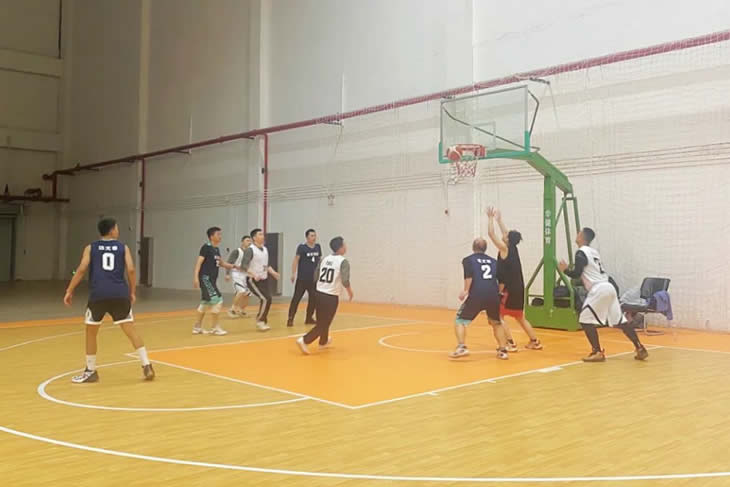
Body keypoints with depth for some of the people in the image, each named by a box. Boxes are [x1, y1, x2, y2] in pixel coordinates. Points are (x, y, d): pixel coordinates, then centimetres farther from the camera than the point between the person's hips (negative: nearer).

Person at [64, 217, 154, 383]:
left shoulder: (91, 248, 12)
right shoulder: (123, 247, 11)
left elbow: (81, 270, 1)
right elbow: (131, 270, 1)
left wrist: (69, 291, 5)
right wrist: (132, 292, 11)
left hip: (98, 294, -1)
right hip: (120, 294, 1)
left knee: (91, 331, 15)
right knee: (130, 329, 6)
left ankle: (91, 371, 20)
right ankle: (147, 366, 1)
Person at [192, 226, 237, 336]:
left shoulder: (216, 249, 14)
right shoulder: (206, 247, -12)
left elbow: (221, 263, 25)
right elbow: (199, 262, -17)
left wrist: (234, 266, 13)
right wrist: (195, 277, -26)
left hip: (212, 279, 10)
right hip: (205, 278, -10)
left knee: (206, 302, 15)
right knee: (217, 300, -12)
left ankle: (197, 327, 26)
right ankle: (214, 327, -4)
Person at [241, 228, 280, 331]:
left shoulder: (265, 249, 10)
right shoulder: (250, 250, -15)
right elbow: (244, 265, -23)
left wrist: (273, 273, 5)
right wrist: (254, 275, -34)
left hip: (264, 279, 8)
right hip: (253, 280, -8)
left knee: (267, 300, 4)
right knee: (265, 299, -16)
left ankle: (263, 322, 18)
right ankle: (260, 321, -2)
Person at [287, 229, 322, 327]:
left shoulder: (318, 247, 7)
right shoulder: (302, 247, -8)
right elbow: (296, 260, -9)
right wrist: (293, 274, -15)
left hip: (314, 279, 5)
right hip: (302, 278, -5)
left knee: (313, 299, 8)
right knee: (296, 298, -5)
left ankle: (309, 318, 21)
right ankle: (290, 319, -2)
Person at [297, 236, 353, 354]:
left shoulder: (324, 259, 9)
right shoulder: (343, 261, -11)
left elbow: (316, 276, 11)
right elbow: (345, 281, -20)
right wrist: (350, 291, -2)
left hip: (319, 293, 7)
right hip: (331, 297, -7)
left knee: (322, 321, 25)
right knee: (323, 323, 1)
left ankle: (324, 341, 42)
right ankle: (304, 340, -12)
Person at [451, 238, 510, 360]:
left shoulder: (468, 260, 13)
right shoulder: (493, 261, 24)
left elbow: (469, 276, -6)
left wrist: (466, 291, -2)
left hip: (476, 295, -4)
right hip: (493, 296, 4)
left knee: (460, 320, 9)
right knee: (497, 323, 26)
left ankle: (461, 347, -8)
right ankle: (503, 351, 21)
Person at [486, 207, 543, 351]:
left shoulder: (504, 248, -11)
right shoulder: (514, 248, 9)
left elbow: (491, 234, -9)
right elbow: (506, 234, 25)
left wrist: (491, 218, 0)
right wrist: (499, 219, 29)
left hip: (509, 289, -8)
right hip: (518, 289, 8)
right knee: (520, 317, 19)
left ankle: (511, 344, -8)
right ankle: (535, 342, 23)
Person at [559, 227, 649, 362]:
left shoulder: (581, 253, -7)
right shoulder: (594, 252, 20)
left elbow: (576, 274, -11)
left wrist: (564, 270, 6)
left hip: (599, 290, -9)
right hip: (608, 287, 9)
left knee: (585, 319, -2)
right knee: (620, 320, 15)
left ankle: (598, 352, -4)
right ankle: (640, 349, 16)